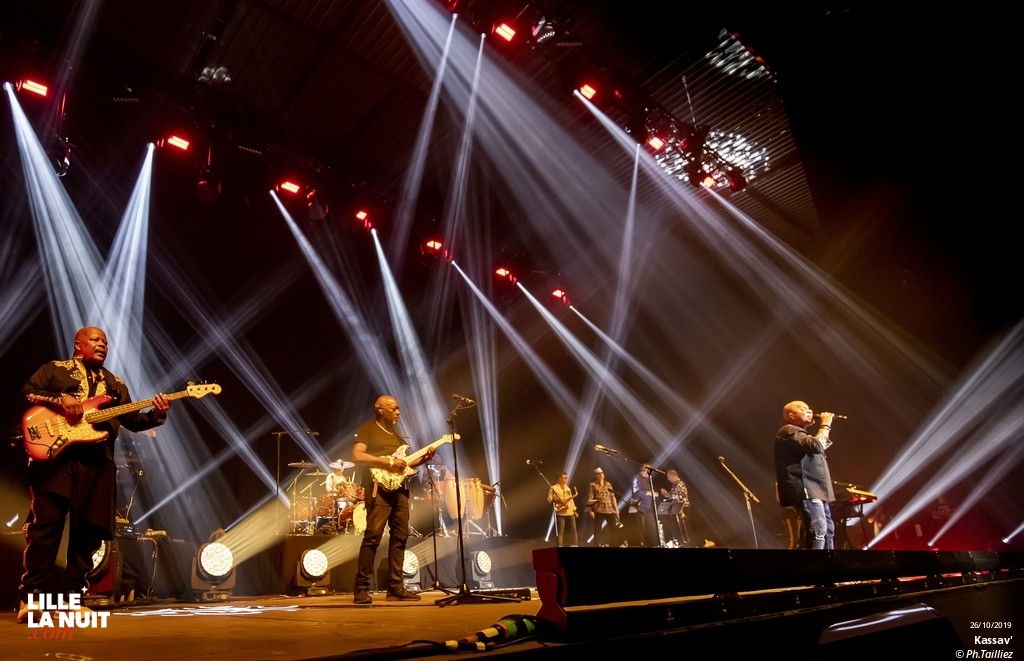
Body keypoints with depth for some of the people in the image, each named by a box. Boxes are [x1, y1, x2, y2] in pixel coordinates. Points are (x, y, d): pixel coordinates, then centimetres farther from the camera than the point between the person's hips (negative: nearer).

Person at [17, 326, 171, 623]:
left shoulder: (115, 383, 21)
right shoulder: (55, 369, 11)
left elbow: (132, 420, 15)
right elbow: (27, 391, -2)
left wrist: (155, 414, -4)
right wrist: (60, 400, -16)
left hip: (98, 464, 4)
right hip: (56, 456, -4)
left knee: (88, 531, 4)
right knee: (45, 525, -6)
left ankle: (73, 596, 13)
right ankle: (31, 596, 2)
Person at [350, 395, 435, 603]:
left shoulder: (395, 433, 24)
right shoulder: (367, 429, 0)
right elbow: (357, 456, -14)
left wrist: (422, 459, 8)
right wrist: (388, 462, -17)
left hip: (399, 489, 8)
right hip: (379, 488, -8)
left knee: (400, 537, 5)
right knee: (373, 536, -12)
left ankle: (395, 588, 11)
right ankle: (361, 588, -4)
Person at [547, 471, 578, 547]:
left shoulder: (568, 488, 18)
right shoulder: (553, 488, -3)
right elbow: (549, 499, -11)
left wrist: (574, 510, 15)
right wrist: (558, 500, -23)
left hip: (570, 512, 6)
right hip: (560, 513, -6)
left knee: (573, 529, 5)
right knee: (560, 531, -4)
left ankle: (575, 545, 13)